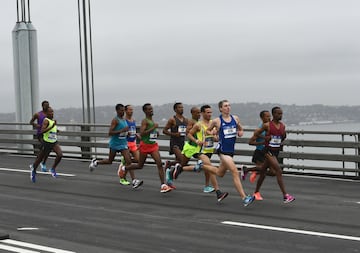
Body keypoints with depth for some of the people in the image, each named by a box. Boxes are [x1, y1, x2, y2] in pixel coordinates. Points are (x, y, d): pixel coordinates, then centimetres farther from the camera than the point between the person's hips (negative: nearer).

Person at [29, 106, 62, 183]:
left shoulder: (53, 120, 8)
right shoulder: (46, 120, -15)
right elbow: (42, 131, -30)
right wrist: (52, 126, -33)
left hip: (54, 142, 5)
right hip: (46, 143, -5)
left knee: (60, 154, -19)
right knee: (40, 158, 10)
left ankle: (53, 169, 1)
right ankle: (33, 168, 40)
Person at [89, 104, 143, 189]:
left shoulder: (124, 120, 10)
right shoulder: (115, 120, -13)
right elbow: (110, 132, -21)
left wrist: (126, 132, 10)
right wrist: (121, 131, -27)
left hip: (123, 144, 6)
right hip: (114, 144, -6)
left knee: (128, 161, -8)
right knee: (110, 161, 10)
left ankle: (134, 181, -14)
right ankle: (95, 162, 38)